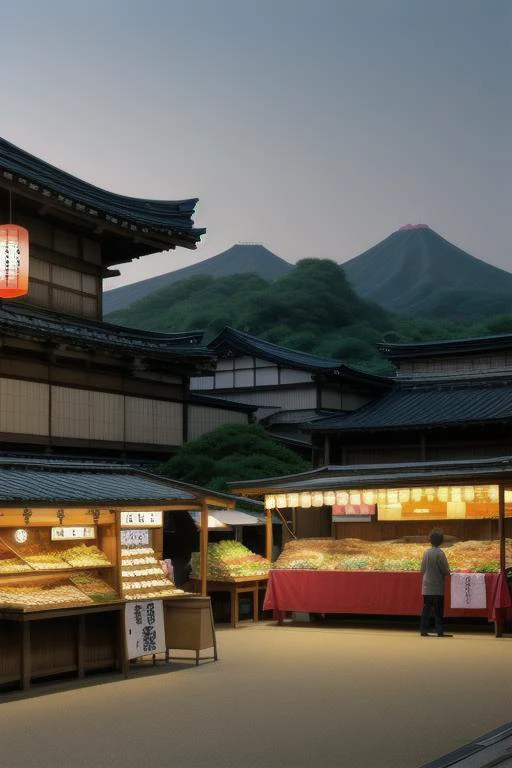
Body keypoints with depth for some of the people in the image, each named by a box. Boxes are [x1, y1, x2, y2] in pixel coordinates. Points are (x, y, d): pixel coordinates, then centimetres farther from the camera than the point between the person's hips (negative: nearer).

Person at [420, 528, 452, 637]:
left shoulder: (426, 552, 4)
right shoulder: (440, 553, -13)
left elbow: (422, 569, 10)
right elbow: (446, 571, -11)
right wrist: (447, 573, 10)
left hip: (426, 587, 5)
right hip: (437, 587, -5)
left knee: (426, 608, 7)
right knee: (438, 610, -1)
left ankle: (423, 629, 6)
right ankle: (440, 631, -1)